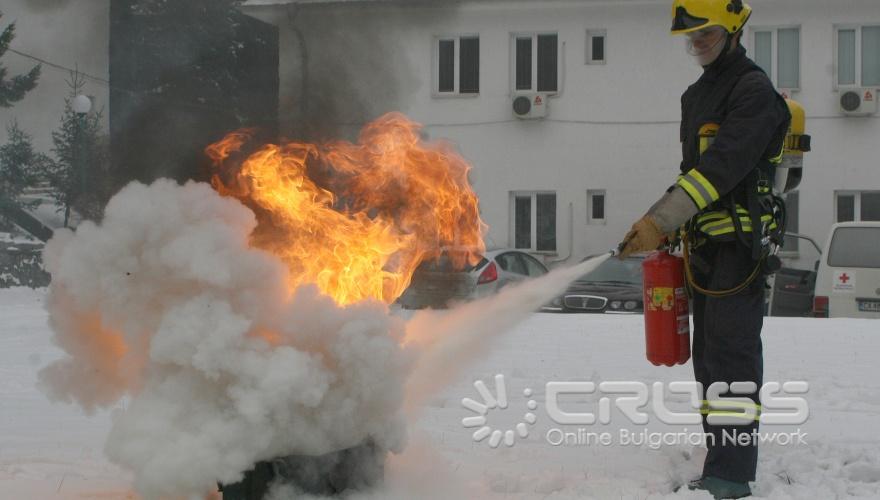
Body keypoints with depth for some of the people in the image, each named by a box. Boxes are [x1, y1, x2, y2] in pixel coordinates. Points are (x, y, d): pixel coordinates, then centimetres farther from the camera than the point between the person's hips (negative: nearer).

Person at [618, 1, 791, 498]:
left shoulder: (754, 91, -11)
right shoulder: (698, 94, 19)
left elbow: (722, 166, -22)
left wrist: (659, 221, -27)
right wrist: (670, 232, 18)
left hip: (742, 241, -10)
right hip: (704, 243, 10)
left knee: (731, 354, -13)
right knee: (708, 358, 11)